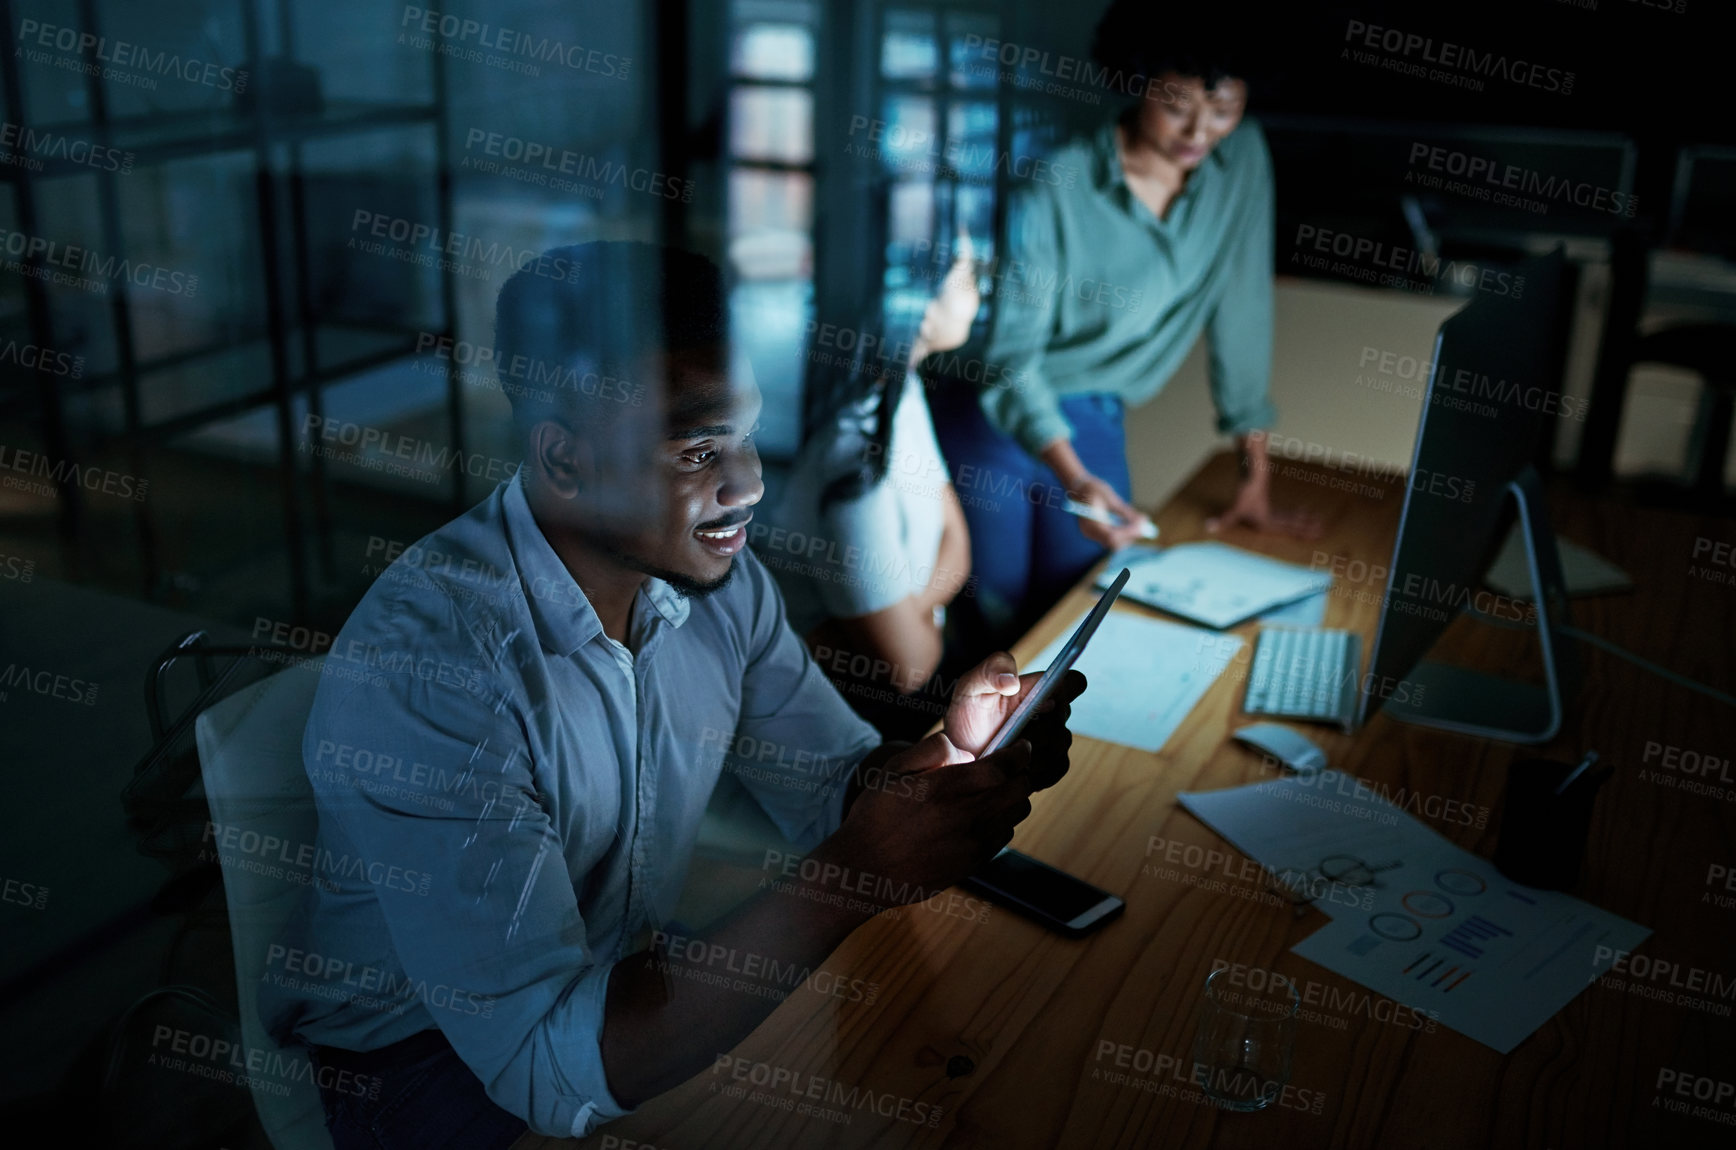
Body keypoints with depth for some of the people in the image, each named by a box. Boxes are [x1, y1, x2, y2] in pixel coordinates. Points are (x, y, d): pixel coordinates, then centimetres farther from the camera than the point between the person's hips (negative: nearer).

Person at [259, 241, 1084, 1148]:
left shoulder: (722, 581, -9)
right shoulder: (417, 665, -32)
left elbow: (830, 782, 1)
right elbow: (547, 1062, -34)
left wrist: (947, 758, -22)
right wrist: (851, 878, -40)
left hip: (628, 970, 6)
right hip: (419, 1048, -6)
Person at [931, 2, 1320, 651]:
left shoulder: (1243, 160, -9)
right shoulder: (1055, 191, -23)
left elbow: (1242, 313, -3)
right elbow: (1012, 357, -20)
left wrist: (1255, 480, -2)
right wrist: (1074, 480, -36)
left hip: (1093, 421, 4)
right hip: (993, 411, -4)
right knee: (1001, 619, 2)